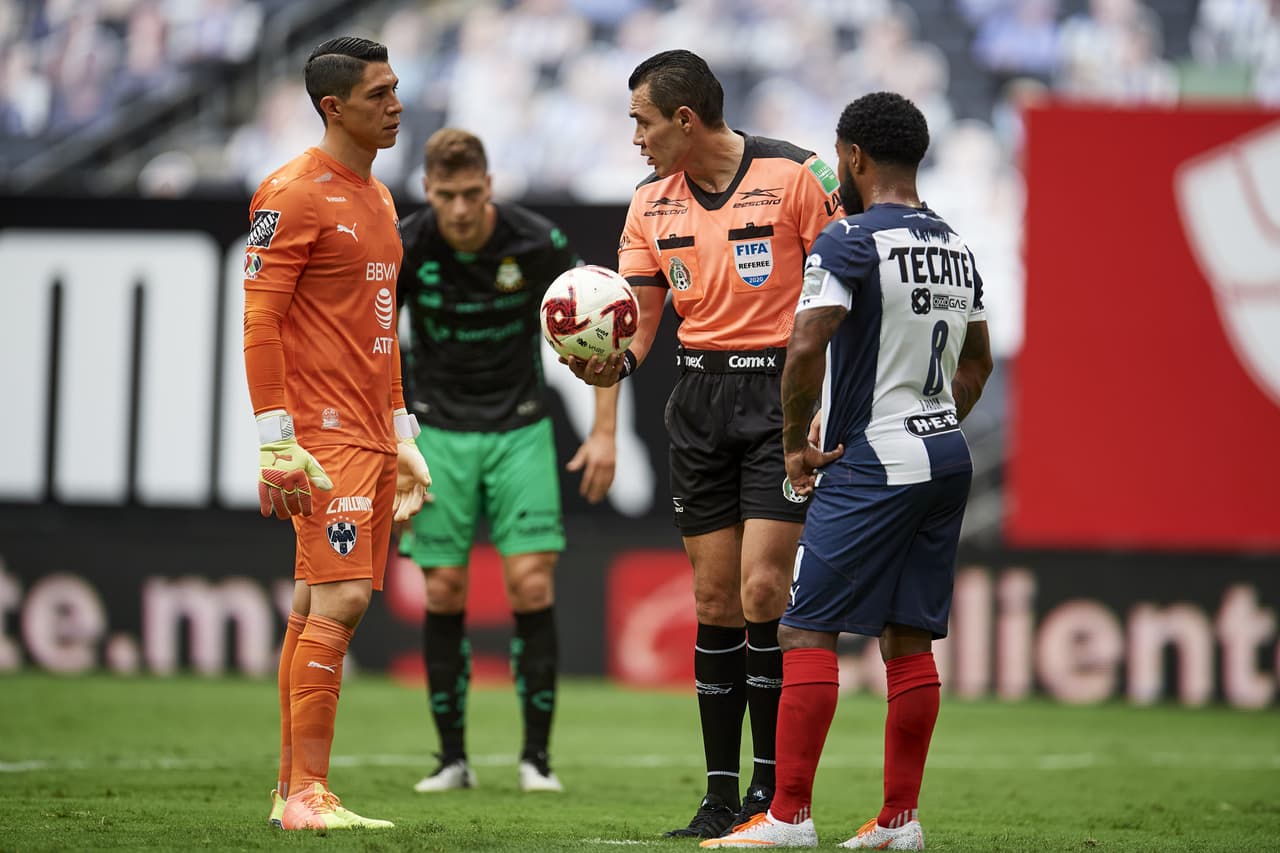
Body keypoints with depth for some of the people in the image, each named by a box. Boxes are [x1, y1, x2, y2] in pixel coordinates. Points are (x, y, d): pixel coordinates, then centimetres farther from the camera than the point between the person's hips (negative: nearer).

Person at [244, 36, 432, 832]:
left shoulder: (377, 196, 18)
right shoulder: (296, 193, -9)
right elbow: (259, 322, -14)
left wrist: (402, 434, 22)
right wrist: (277, 441, -19)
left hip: (371, 437, 9)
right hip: (323, 436, -9)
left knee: (320, 604, 9)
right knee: (339, 599, -15)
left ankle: (293, 791, 11)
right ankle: (307, 792, -14)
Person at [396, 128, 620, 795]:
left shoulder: (537, 243, -14)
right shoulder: (405, 248, -13)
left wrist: (604, 431, -7)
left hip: (519, 427, -1)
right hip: (438, 431, 1)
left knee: (531, 585, -9)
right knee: (444, 592, -3)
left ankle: (536, 755, 0)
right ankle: (452, 758, 7)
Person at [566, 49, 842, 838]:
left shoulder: (794, 175, -9)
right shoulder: (651, 205, 8)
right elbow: (640, 316, 8)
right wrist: (615, 362, -15)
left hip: (781, 393, -5)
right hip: (700, 398, 5)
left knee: (761, 593, -13)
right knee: (715, 599, 4)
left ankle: (773, 787, -3)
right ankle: (721, 792, 9)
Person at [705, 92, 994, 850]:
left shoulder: (850, 243, -12)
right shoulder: (957, 249, 13)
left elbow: (807, 348, -23)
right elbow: (978, 362, 24)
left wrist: (795, 442, -11)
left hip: (872, 466, -8)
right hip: (947, 459, 8)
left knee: (809, 631, -5)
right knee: (909, 637, 11)